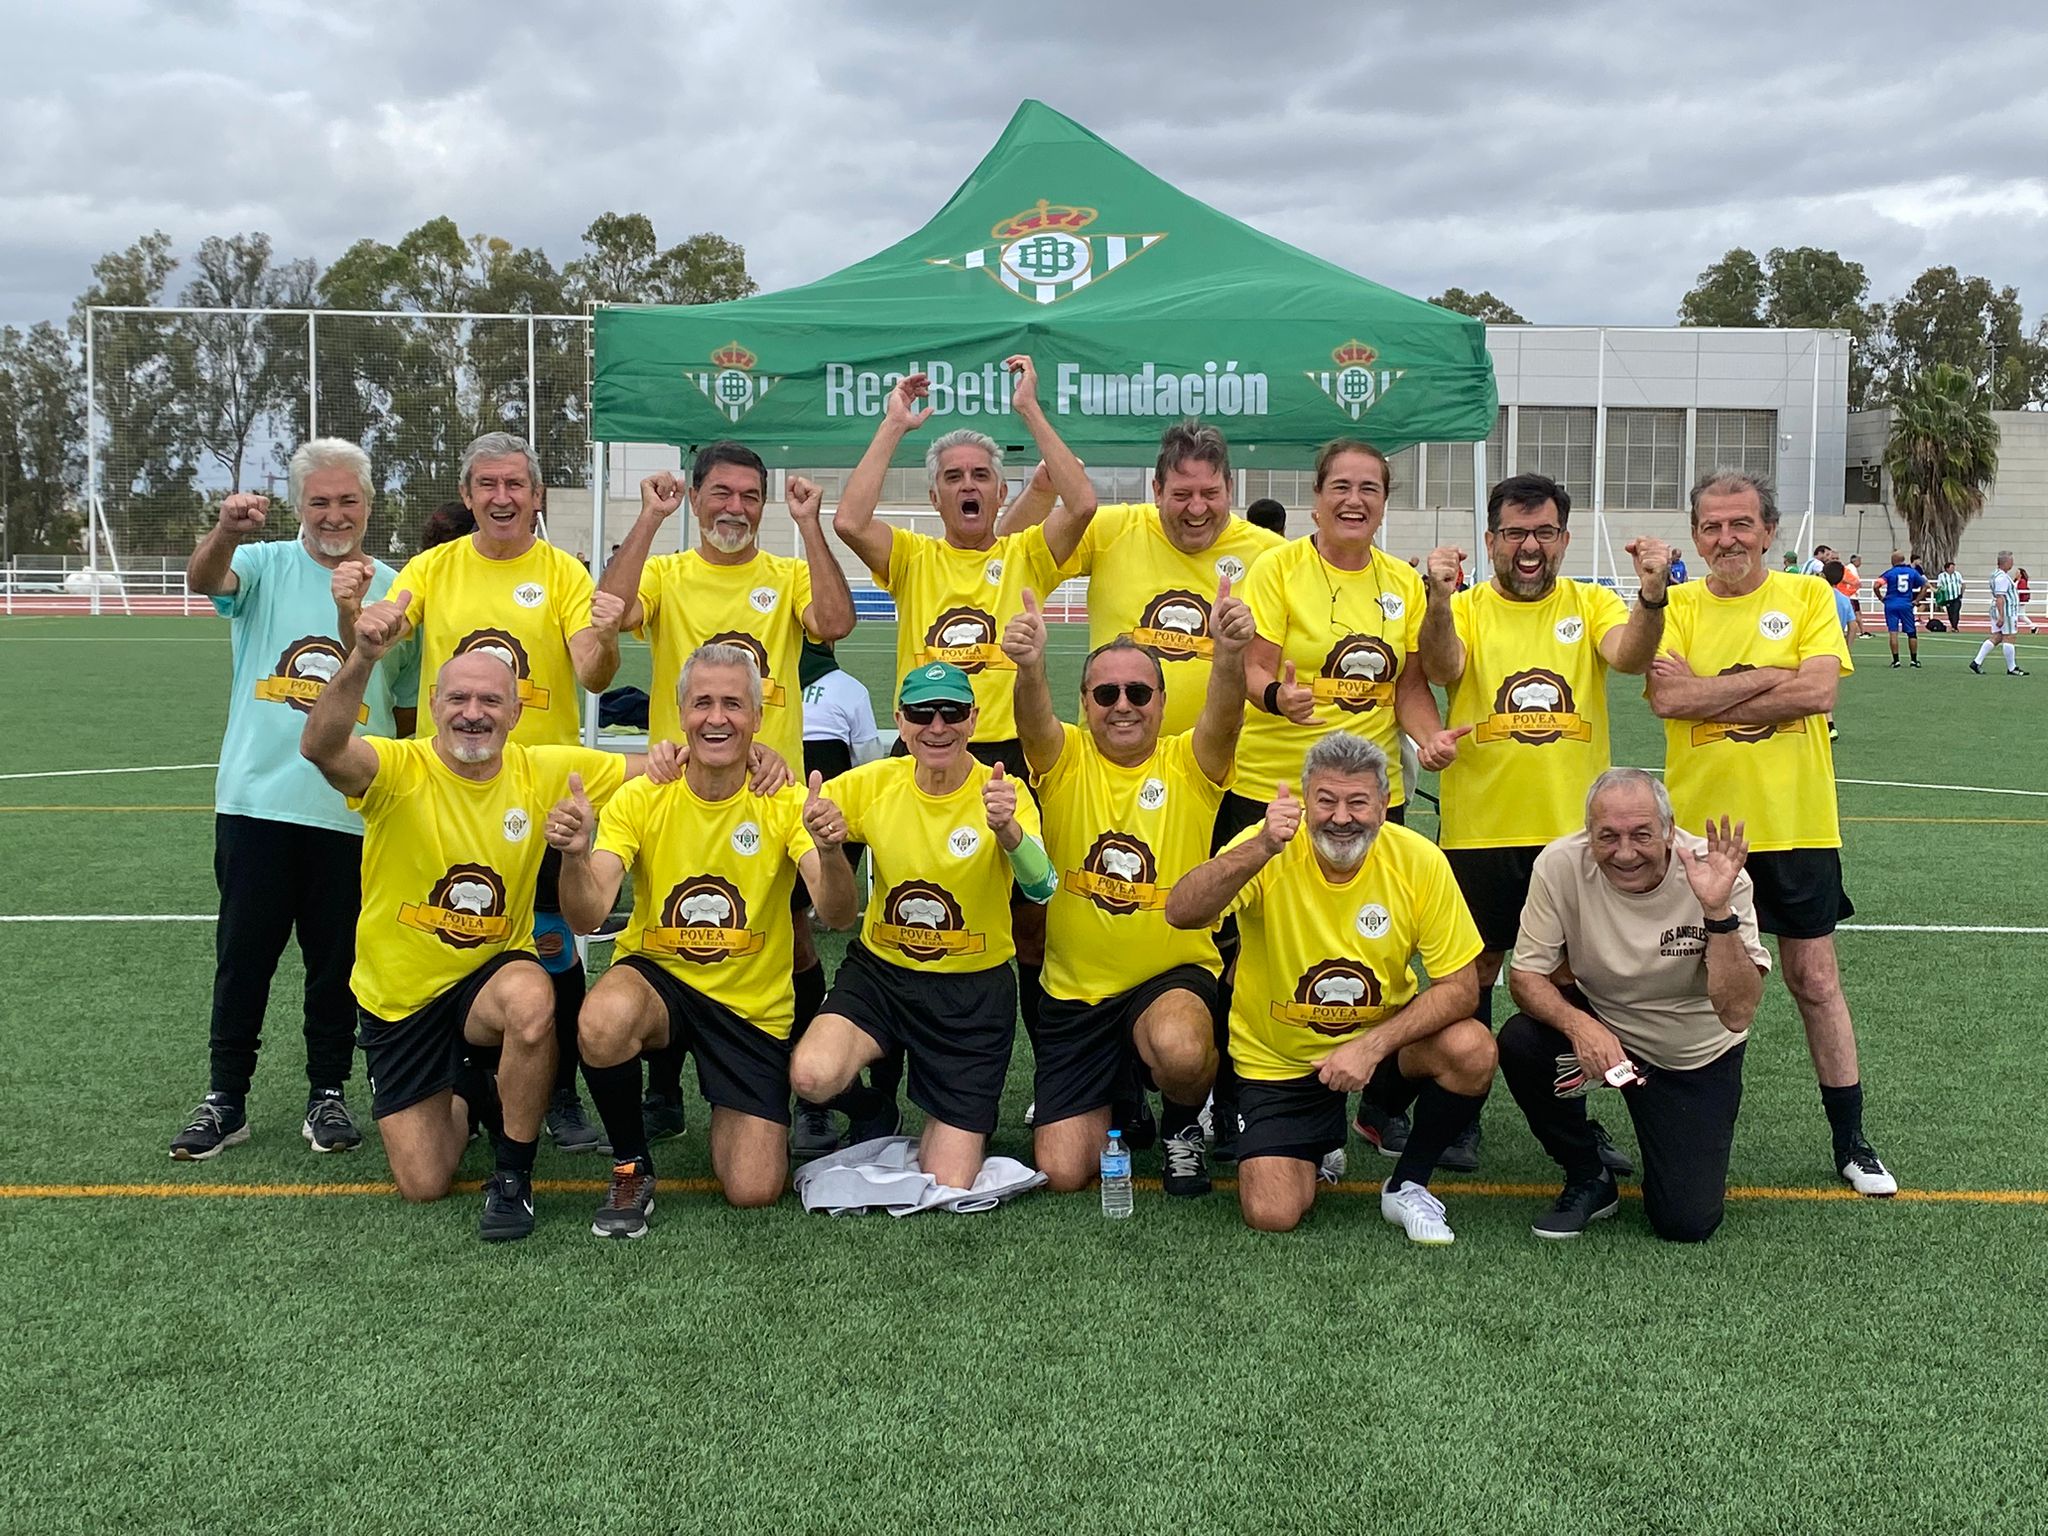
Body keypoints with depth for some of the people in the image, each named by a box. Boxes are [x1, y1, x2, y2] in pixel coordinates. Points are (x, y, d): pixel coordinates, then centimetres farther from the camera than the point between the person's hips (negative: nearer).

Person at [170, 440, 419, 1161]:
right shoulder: (266, 566, 3)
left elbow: (408, 709, 12)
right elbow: (205, 579, -21)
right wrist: (226, 531, -42)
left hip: (352, 812, 1)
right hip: (256, 801, -1)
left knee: (337, 961, 9)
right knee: (243, 954, 6)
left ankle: (328, 1094, 22)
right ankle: (225, 1097, 17)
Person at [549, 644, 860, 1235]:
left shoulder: (785, 803, -9)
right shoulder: (640, 799, -8)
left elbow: (838, 916, -22)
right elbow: (587, 916, -18)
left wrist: (829, 852, -44)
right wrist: (575, 855, -40)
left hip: (753, 1004, 0)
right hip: (657, 975, 0)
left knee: (753, 1192, -10)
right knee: (602, 1022, -37)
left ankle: (734, 1114, 27)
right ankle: (631, 1168, -8)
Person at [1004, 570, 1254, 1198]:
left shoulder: (1189, 764, -3)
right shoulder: (1064, 760, -1)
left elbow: (1223, 716, -24)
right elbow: (1033, 721, -24)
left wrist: (1228, 653, -47)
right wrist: (1030, 664, -48)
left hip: (1173, 976, -2)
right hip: (1075, 991, 2)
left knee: (1180, 1049, -37)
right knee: (1061, 1171, -3)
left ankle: (1183, 1124, 1)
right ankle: (1114, 1100, 33)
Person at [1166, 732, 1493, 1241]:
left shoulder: (1419, 861, -16)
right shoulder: (1268, 851, -19)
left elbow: (1460, 986, -13)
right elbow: (1181, 913, -35)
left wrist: (1372, 1045, -25)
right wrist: (1263, 847, -49)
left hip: (1384, 1034, 1)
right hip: (1278, 1059, -1)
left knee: (1472, 1049, -28)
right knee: (1272, 1215, -13)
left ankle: (1407, 1186, 0)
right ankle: (1317, 1151, 25)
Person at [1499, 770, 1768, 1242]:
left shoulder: (1714, 873, -24)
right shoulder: (1561, 865, -22)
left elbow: (1737, 1014, -29)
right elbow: (1526, 975, -15)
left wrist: (1718, 910, -42)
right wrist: (1578, 1025, -36)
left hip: (1697, 1055, -1)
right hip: (1600, 1021, 2)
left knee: (1687, 1223, -12)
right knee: (1519, 1041, -30)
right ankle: (1588, 1179, -3)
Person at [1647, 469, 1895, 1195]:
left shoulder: (1808, 596, 0)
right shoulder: (1674, 605, 1)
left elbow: (1819, 691, -15)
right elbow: (1666, 699, -15)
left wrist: (1707, 693, -14)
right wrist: (1768, 679, -16)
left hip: (1795, 824, -1)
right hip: (1698, 826, 1)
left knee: (1815, 978, 7)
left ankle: (1851, 1141, 18)